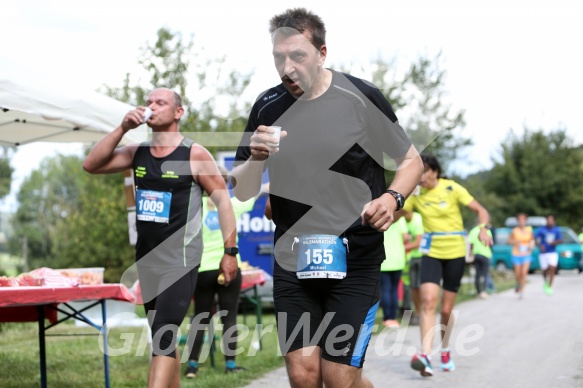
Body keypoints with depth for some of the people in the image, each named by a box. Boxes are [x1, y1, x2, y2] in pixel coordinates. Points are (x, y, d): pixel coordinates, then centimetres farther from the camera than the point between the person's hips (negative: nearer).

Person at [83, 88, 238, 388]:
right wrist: (122, 129, -9)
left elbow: (222, 198, -6)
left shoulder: (194, 154, -8)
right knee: (164, 337, 15)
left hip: (180, 260, -6)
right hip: (147, 260, 7)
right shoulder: (137, 153, 7)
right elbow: (91, 165, 0)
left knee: (163, 336, -16)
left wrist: (229, 252, -10)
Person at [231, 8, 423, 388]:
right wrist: (256, 159, -15)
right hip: (292, 262, 3)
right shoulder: (268, 107, 2)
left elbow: (412, 161, 4)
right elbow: (242, 192, 7)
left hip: (354, 261, -3)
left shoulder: (362, 98, -7)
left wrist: (392, 198, -16)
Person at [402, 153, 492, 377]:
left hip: (455, 253, -1)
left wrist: (483, 229, -23)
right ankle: (425, 355, -28)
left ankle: (445, 351, 31)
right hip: (431, 253, 1)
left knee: (446, 310, 5)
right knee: (428, 301, -20)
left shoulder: (452, 188, -8)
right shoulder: (416, 195, -1)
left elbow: (481, 211, -5)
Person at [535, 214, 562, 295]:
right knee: (545, 271, 6)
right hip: (543, 253, -1)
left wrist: (555, 242, -21)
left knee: (552, 269, -15)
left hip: (553, 253, 1)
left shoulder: (557, 230, 2)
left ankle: (549, 288, -11)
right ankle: (545, 282, 37)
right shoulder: (541, 229, -5)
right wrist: (539, 245, -27)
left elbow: (561, 240, 0)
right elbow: (535, 239, -9)